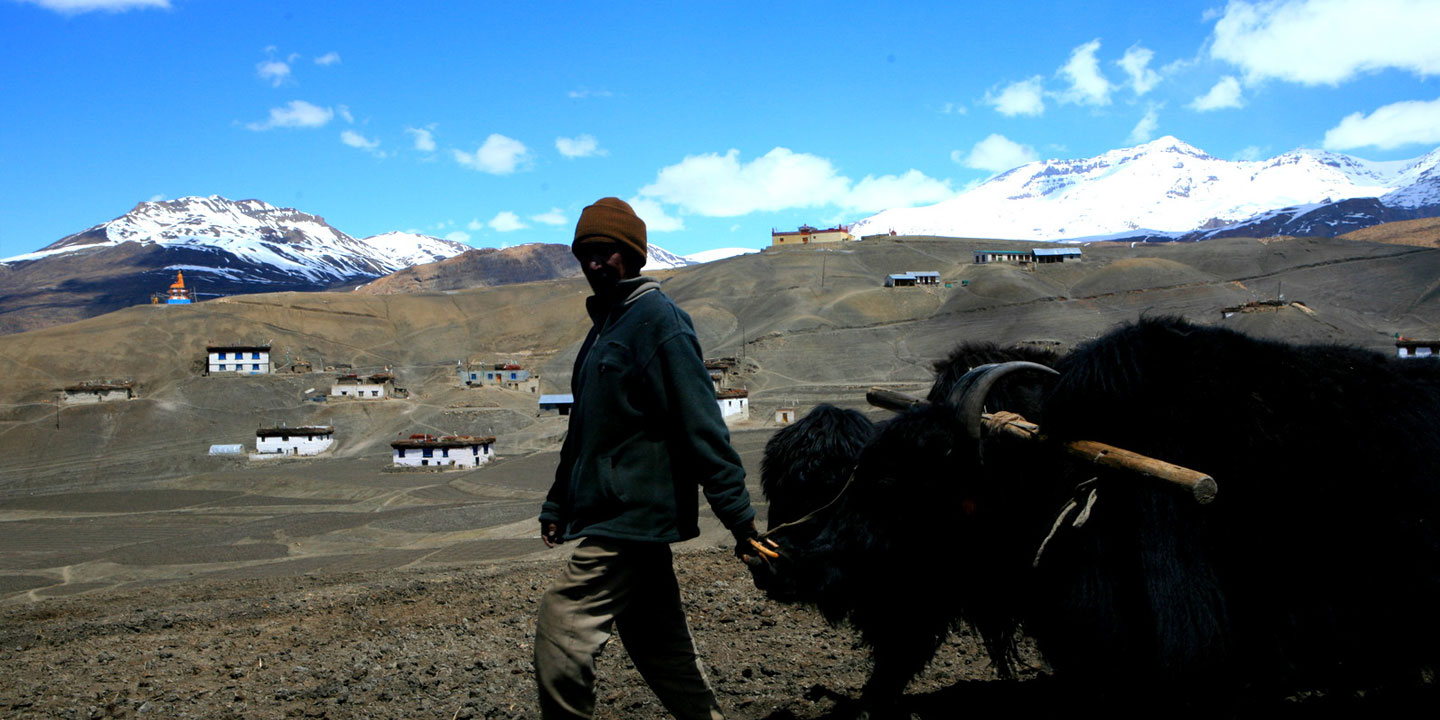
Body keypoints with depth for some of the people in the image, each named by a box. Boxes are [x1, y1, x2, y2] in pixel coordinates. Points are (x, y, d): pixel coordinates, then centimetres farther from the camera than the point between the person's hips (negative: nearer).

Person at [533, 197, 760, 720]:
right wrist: (557, 506, 22)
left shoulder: (658, 319, -11)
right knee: (661, 648, 14)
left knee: (560, 637, -12)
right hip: (627, 521, 10)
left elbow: (700, 423, -17)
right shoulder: (604, 327, 17)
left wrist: (738, 514, -20)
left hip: (629, 519, -10)